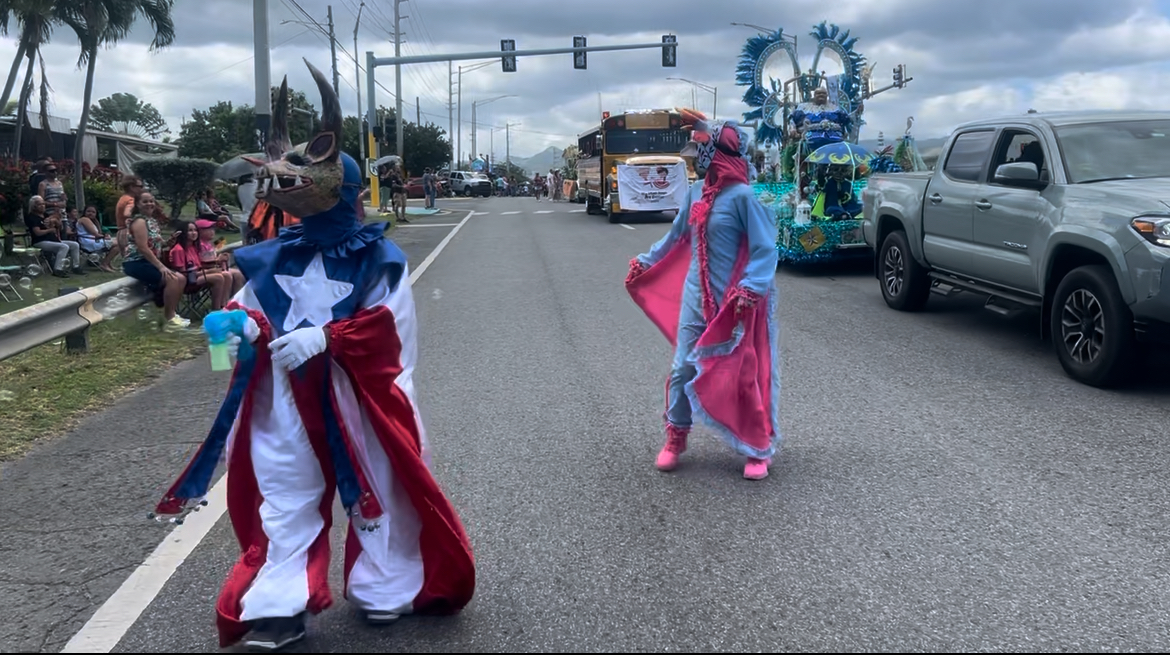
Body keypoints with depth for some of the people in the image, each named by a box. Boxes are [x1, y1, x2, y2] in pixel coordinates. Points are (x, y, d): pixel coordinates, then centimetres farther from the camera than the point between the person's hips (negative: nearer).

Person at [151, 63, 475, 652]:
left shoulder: (377, 258, -8)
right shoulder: (278, 255, 4)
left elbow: (387, 329, -14)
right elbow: (253, 306, 12)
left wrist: (324, 339, -25)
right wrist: (242, 324, -13)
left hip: (355, 398, -3)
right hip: (286, 399, 4)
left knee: (375, 491, 10)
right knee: (284, 497, 5)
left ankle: (382, 590, 28)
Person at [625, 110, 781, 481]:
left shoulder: (742, 196, -15)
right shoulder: (696, 192, 6)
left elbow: (765, 250, -16)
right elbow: (676, 237, 20)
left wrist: (751, 289, -29)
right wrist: (645, 263, 26)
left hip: (734, 304, -6)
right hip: (695, 298, 6)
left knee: (743, 374, 1)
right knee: (683, 368, 9)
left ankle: (758, 449, 15)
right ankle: (676, 438, 25)